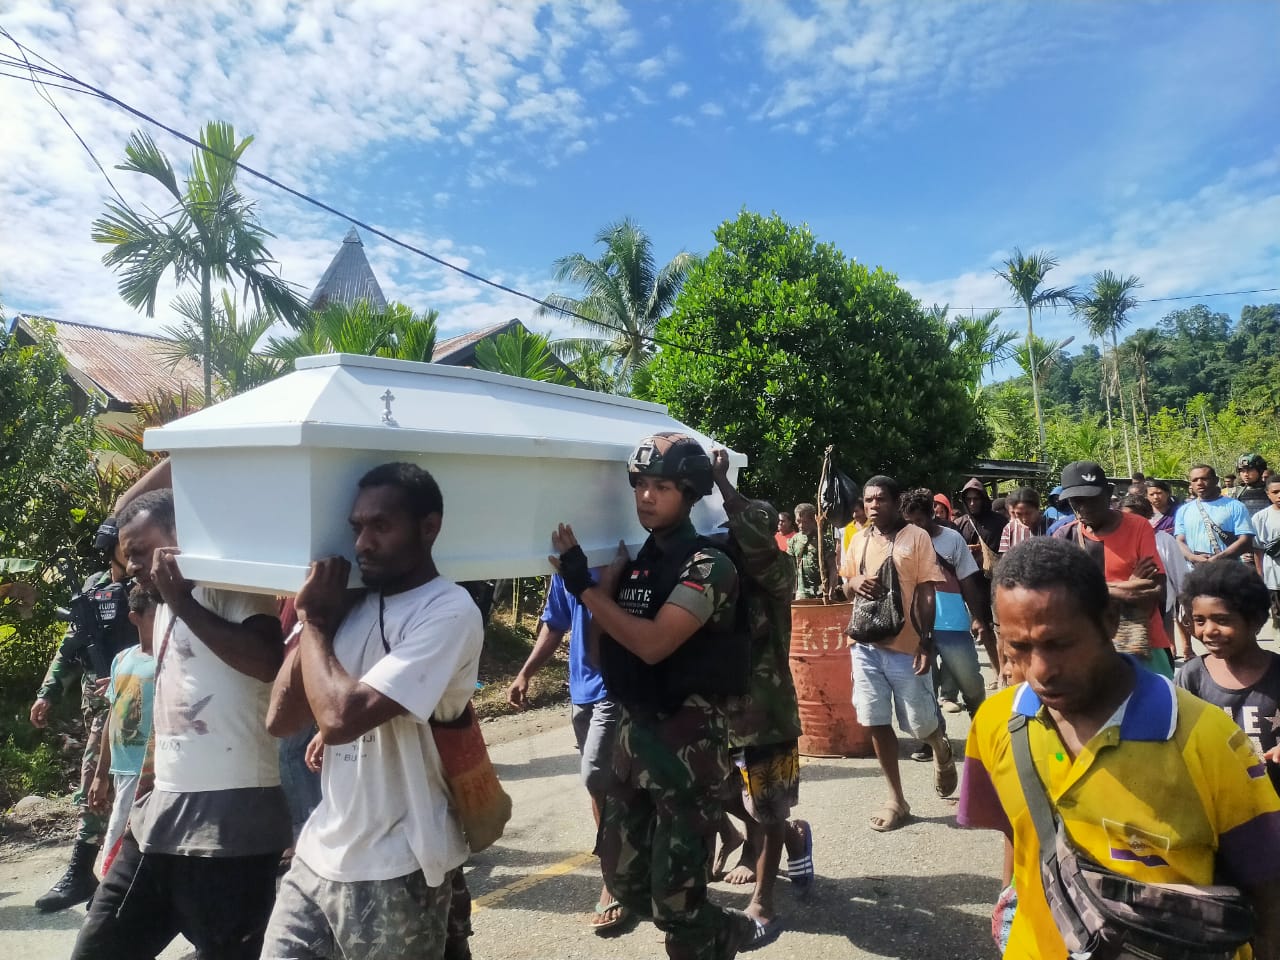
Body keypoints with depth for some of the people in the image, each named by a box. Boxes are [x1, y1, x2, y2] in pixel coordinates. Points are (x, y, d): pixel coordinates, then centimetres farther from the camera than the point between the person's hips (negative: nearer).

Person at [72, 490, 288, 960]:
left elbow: (267, 662, -29)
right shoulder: (164, 612, 18)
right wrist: (142, 802, 26)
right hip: (161, 815, 9)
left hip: (228, 820, -9)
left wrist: (183, 601, -21)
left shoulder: (229, 589, -9)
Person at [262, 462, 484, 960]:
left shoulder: (449, 612, -19)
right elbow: (280, 719, 3)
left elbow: (342, 716, -28)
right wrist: (316, 620, -7)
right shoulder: (353, 604, 4)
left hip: (396, 872, -6)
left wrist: (314, 621, -13)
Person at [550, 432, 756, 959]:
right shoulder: (633, 559, 8)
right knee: (625, 880, 17)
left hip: (689, 738, -7)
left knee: (674, 898, 1)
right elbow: (603, 647, 9)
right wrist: (605, 575, 0)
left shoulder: (709, 565, -13)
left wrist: (583, 586, -18)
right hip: (634, 730, 8)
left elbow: (653, 643, -23)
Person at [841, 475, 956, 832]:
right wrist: (853, 582, -6)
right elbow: (847, 588, 18)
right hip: (866, 645, 4)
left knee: (920, 724, 5)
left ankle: (941, 749, 42)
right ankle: (896, 799, 20)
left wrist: (926, 642, -13)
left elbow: (926, 594, -7)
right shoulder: (859, 541, 9)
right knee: (876, 723, 5)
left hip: (906, 646, -4)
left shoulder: (916, 537, -5)